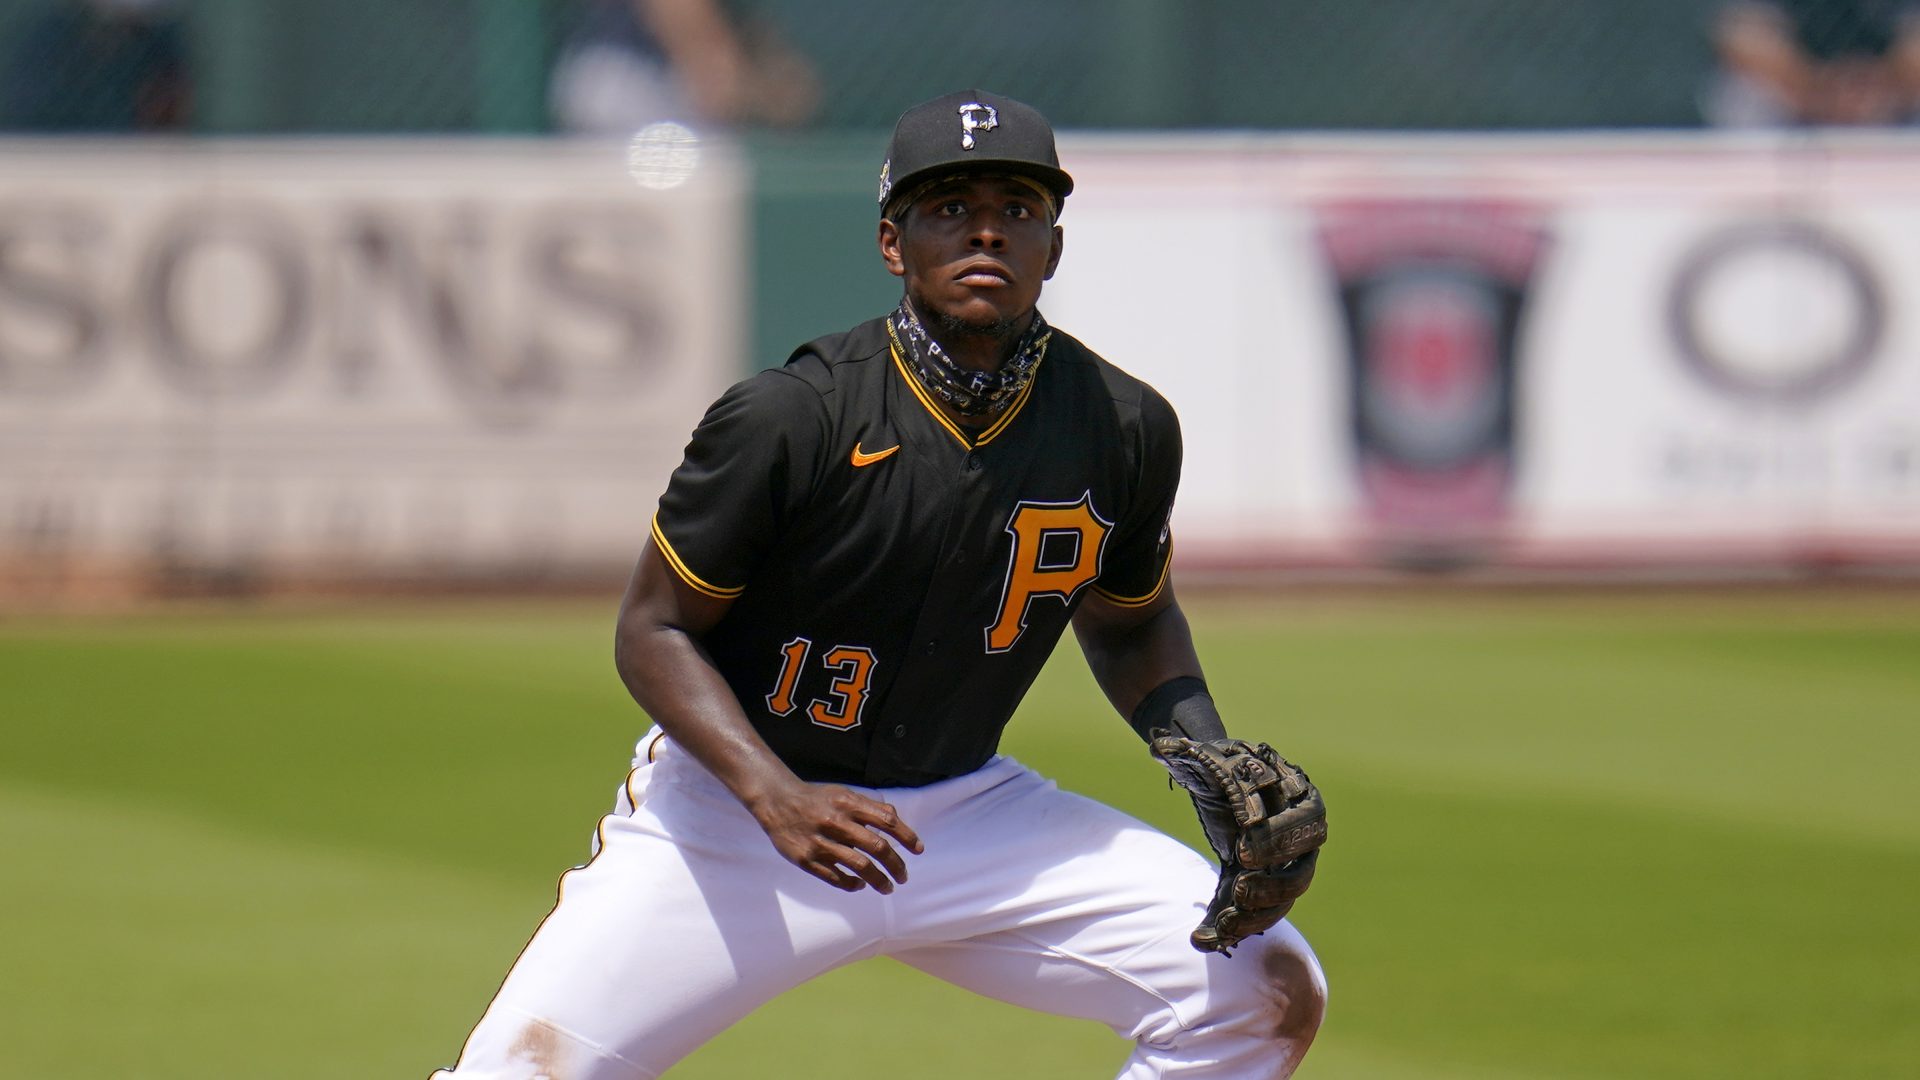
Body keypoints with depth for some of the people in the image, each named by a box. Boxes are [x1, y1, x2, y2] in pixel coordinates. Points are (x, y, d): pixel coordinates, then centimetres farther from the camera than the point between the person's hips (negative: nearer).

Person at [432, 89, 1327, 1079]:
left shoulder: (1125, 429, -6)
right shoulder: (790, 419, -20)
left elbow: (1130, 624, 13)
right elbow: (652, 630, -12)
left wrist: (1213, 761, -6)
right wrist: (776, 798, -28)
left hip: (970, 812, 4)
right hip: (733, 806, -4)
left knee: (1267, 993, -11)